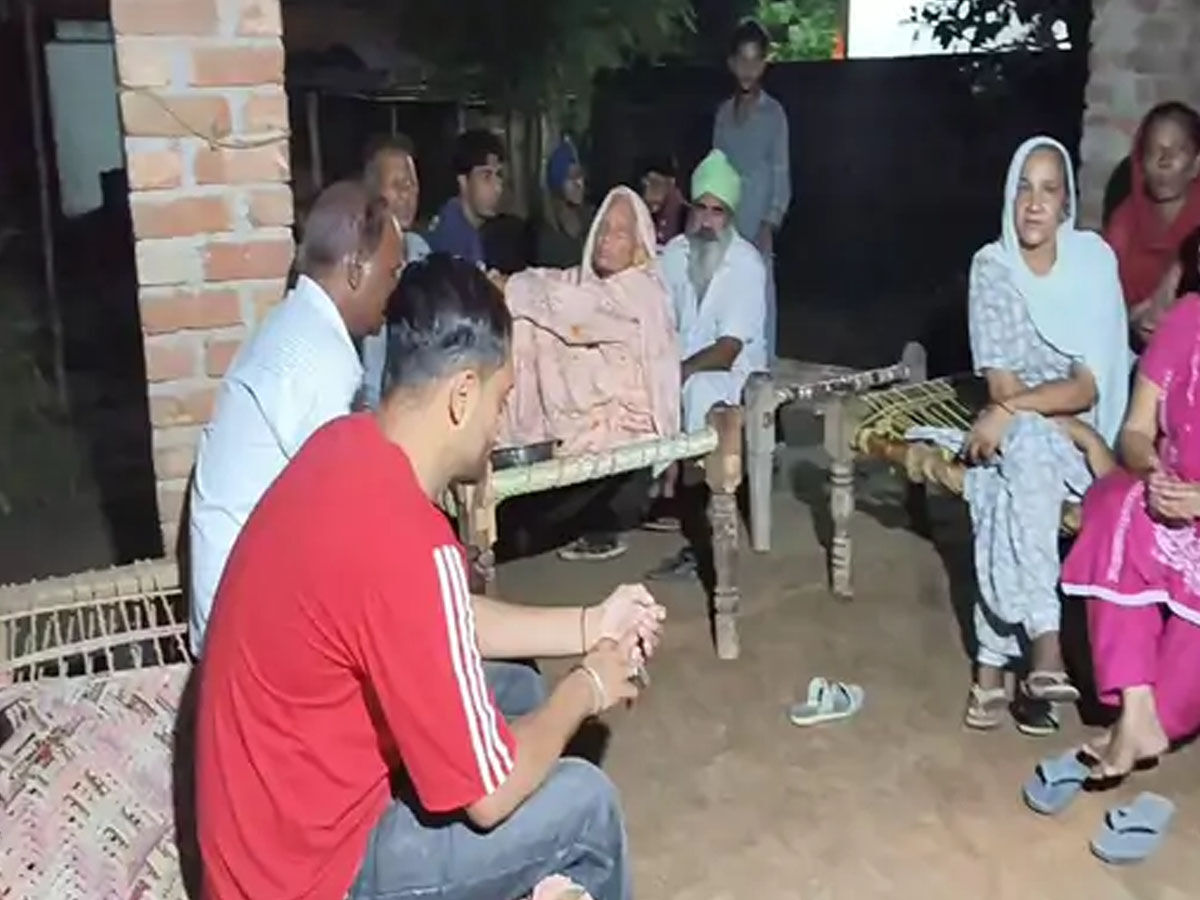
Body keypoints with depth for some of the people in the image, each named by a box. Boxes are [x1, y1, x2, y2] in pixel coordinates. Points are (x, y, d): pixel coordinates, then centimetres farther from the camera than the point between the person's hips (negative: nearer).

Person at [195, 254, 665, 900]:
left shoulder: (349, 448, -5)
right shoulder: (406, 546, -33)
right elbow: (489, 793, -23)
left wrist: (589, 627, 10)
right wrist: (584, 689, -7)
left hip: (280, 803, 9)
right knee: (584, 802, -2)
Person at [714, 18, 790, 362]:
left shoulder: (774, 113, -1)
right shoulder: (724, 112, 14)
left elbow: (781, 174, -4)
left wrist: (769, 225, -14)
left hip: (757, 228, -4)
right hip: (724, 227, 5)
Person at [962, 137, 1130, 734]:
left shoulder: (1094, 259, -9)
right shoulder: (991, 266, -6)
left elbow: (1089, 387, -14)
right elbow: (1001, 385, -12)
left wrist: (1014, 408, -27)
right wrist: (1084, 439, -19)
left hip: (1079, 427, -1)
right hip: (1015, 433, 1)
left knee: (1022, 438, -32)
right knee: (1026, 451, -33)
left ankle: (993, 667, -30)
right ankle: (1045, 653, -35)